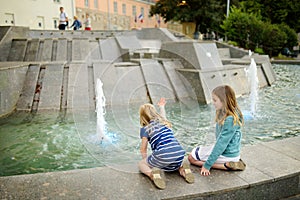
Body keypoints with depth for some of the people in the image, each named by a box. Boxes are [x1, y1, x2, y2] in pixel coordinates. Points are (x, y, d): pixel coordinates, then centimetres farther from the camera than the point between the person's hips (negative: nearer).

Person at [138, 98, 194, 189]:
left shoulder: (145, 129, 7)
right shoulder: (164, 121, 22)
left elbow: (143, 149, 8)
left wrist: (145, 160, 27)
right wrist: (162, 106, 69)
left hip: (163, 156, -5)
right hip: (180, 155, 5)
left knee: (141, 164, 19)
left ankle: (152, 174, -12)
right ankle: (182, 168, 7)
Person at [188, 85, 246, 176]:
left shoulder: (230, 120, -27)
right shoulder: (223, 114, 0)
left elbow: (221, 144, -26)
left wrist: (207, 165, -22)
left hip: (227, 154, -9)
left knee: (191, 157, -1)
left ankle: (227, 165, -8)